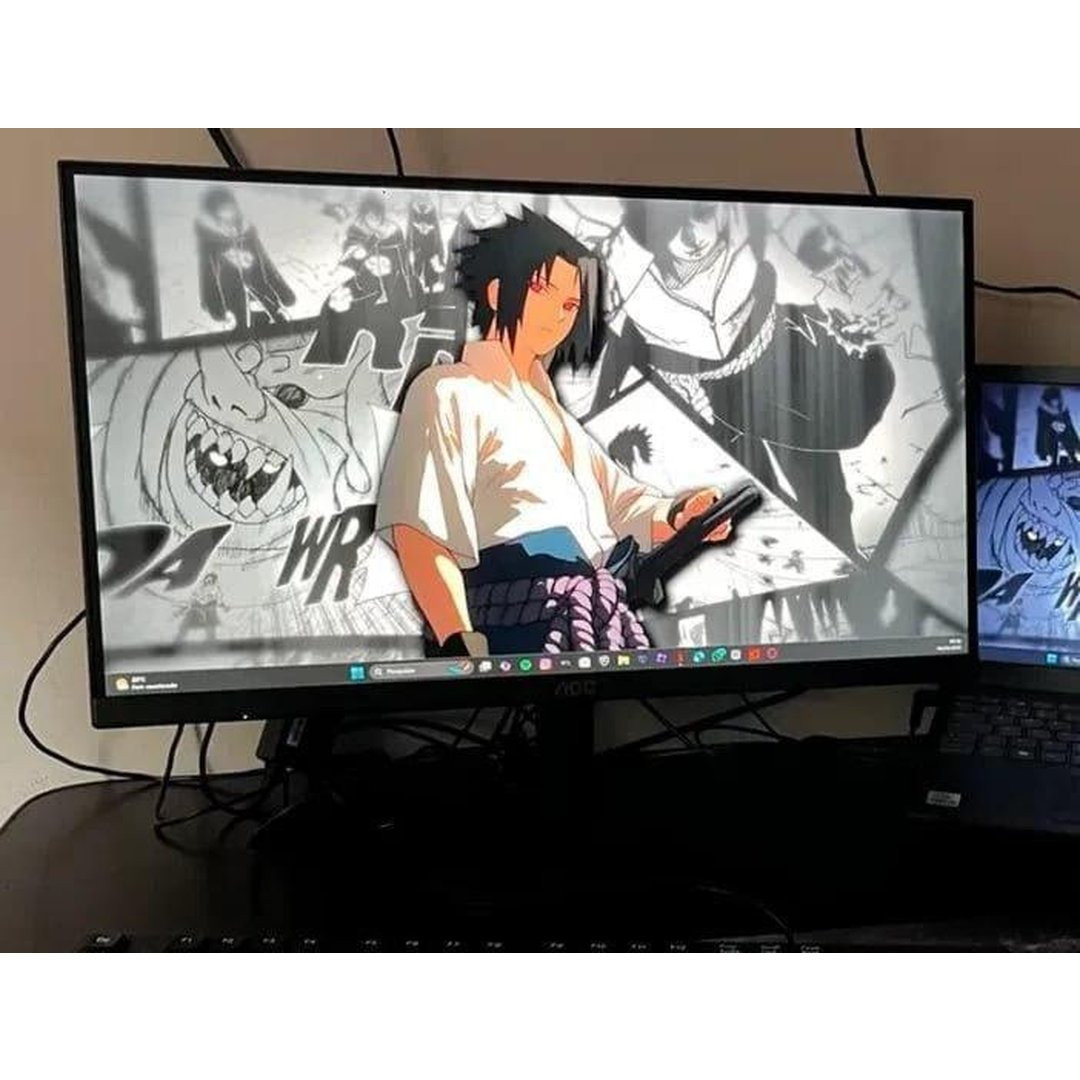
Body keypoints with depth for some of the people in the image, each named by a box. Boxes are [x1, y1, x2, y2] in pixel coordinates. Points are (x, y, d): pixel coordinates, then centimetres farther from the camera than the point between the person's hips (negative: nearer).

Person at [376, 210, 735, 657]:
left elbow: (623, 503, 15)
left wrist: (677, 516, -6)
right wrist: (461, 643, -24)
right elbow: (418, 534, -11)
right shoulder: (450, 392, 3)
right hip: (521, 618, -7)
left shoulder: (551, 412, 26)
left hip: (599, 612, 7)